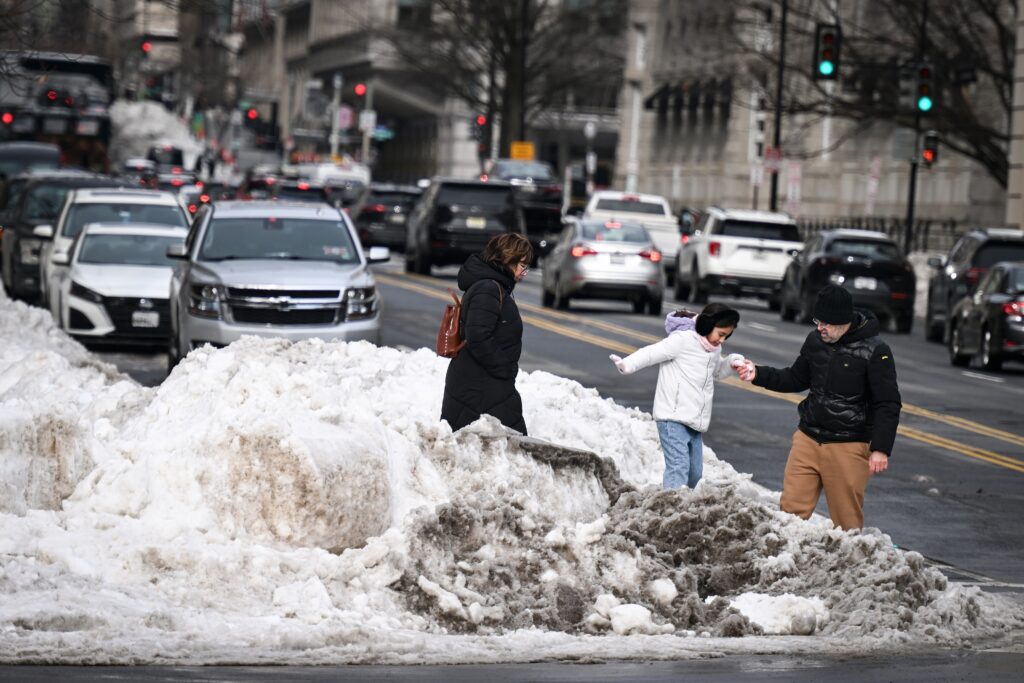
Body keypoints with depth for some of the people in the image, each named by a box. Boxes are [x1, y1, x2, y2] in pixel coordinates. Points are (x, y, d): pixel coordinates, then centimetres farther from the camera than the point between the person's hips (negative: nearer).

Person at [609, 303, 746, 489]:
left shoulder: (714, 349, 15)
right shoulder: (683, 340, -12)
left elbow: (718, 371, 32)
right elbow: (652, 353, -20)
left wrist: (731, 362, 9)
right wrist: (626, 365, -36)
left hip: (695, 422, 9)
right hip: (673, 418, -9)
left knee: (694, 472, 11)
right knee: (678, 467, -19)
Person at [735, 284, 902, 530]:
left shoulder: (875, 351, -10)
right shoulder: (815, 340, 7)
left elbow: (888, 405, -9)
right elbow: (796, 379, 22)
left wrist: (881, 449, -16)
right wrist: (758, 374, 9)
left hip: (848, 447, -5)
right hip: (807, 439, 5)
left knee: (847, 521, -1)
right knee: (791, 510, 0)